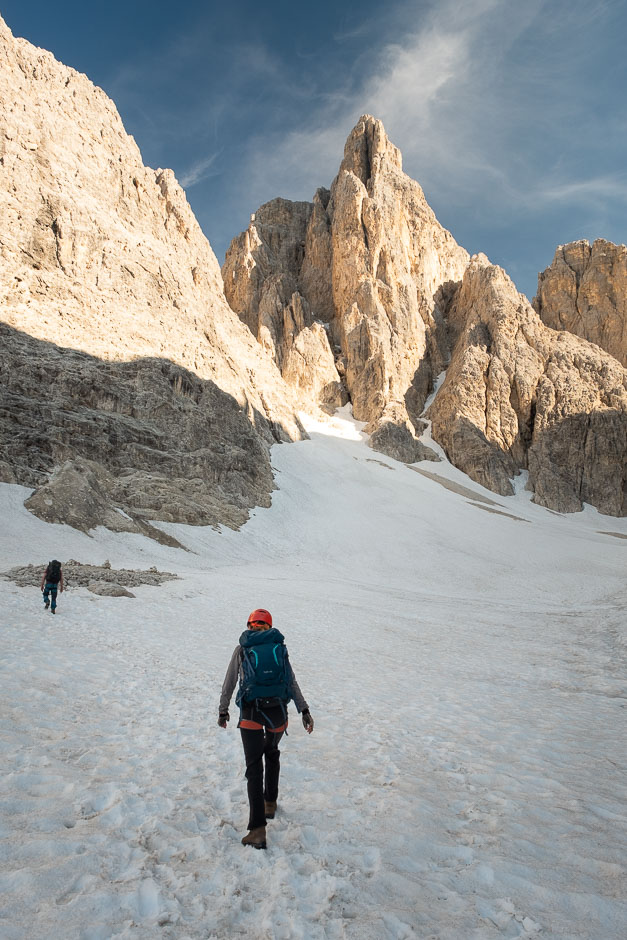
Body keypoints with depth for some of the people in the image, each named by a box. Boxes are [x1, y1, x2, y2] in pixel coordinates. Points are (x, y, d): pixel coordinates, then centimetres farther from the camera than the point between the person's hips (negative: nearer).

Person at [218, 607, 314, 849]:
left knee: (254, 766, 0)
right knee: (271, 752, 28)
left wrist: (223, 711, 19)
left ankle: (258, 829, -6)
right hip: (278, 711, 2)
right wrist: (304, 711, 7)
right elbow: (292, 682, 5)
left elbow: (229, 684, 7)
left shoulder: (241, 650, 4)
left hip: (251, 712, -2)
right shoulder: (279, 647, 7)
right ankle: (270, 802, 39)